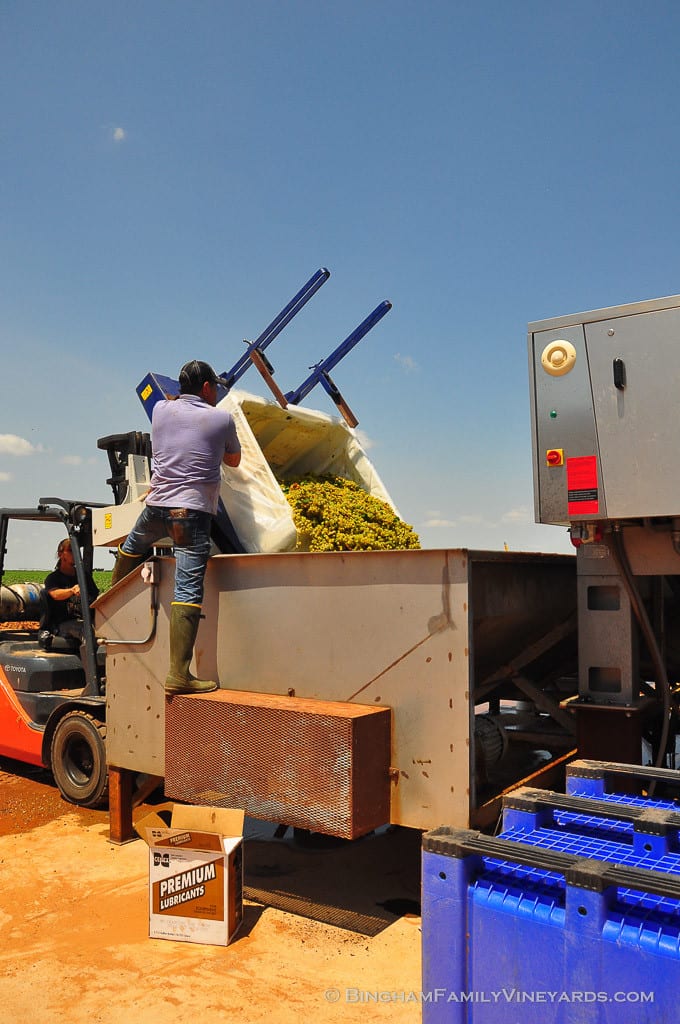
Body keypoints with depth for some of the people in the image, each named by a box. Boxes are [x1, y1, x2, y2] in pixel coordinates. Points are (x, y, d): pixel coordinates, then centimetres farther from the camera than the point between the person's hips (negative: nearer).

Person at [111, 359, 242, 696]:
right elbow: (234, 460, 17)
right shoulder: (221, 419, 1)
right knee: (188, 590, -9)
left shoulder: (161, 409, 10)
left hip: (157, 505, 5)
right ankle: (178, 674, -14)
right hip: (193, 510, -4)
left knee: (131, 547, 35)